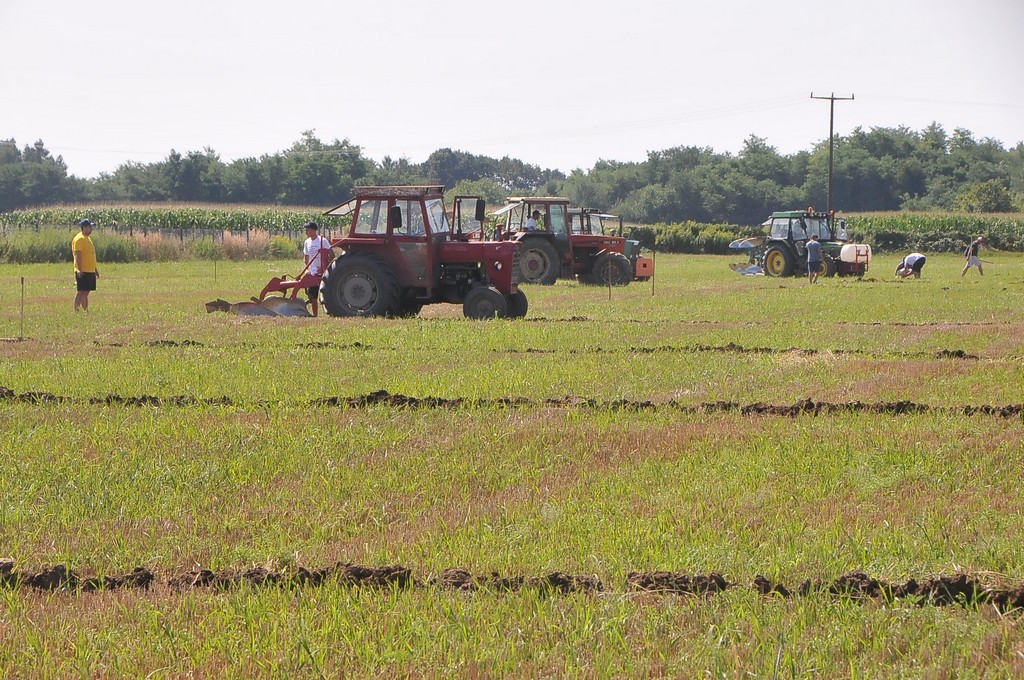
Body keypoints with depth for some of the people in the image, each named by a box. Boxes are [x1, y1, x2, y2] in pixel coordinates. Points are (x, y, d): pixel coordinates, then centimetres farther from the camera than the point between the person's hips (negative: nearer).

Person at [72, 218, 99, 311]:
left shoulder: (87, 238, 19)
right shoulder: (79, 239, -12)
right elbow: (78, 255, -20)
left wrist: (95, 269, 24)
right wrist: (79, 270, -26)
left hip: (90, 271, 9)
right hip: (83, 271, -9)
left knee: (86, 291, 9)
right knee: (81, 291, -9)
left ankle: (86, 311, 10)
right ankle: (76, 310, -9)